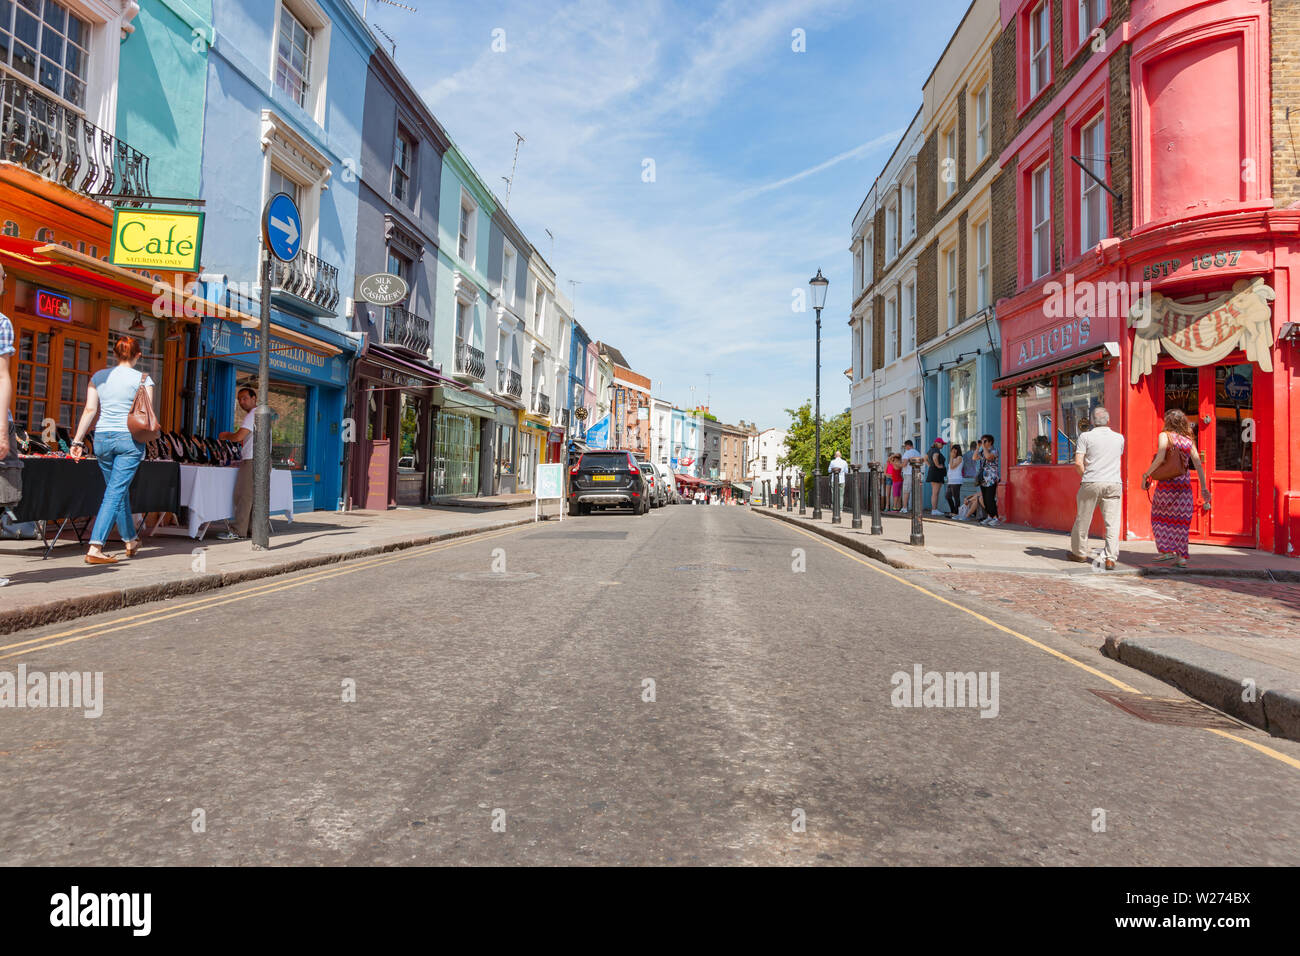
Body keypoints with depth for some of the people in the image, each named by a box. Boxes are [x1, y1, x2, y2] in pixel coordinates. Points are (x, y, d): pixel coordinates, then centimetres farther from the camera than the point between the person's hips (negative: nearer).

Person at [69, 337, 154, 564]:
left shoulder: (98, 377, 8)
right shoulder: (143, 379, -3)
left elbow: (89, 411, 2)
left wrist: (78, 441, 2)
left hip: (102, 438, 4)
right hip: (130, 439, -4)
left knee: (118, 490, 18)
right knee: (116, 492, -6)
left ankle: (130, 540, 32)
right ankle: (95, 547, -15)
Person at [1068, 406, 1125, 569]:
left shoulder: (1086, 436, -2)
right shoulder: (1119, 438, 9)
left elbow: (1078, 463, -7)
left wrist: (1085, 475, 8)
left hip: (1091, 483, -2)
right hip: (1114, 483, 2)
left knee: (1082, 519, 11)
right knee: (1112, 522, 1)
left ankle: (1078, 553, 23)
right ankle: (1111, 558, -6)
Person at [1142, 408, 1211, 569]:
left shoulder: (1165, 435, -3)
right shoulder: (1189, 440, 10)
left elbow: (1160, 458, -17)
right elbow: (1198, 464, 6)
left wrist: (1146, 474, -9)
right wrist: (1204, 488, 8)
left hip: (1167, 482, -4)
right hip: (1184, 483, 4)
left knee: (1160, 517, 11)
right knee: (1181, 520, 8)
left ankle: (1167, 550, 4)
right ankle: (1181, 556, 6)